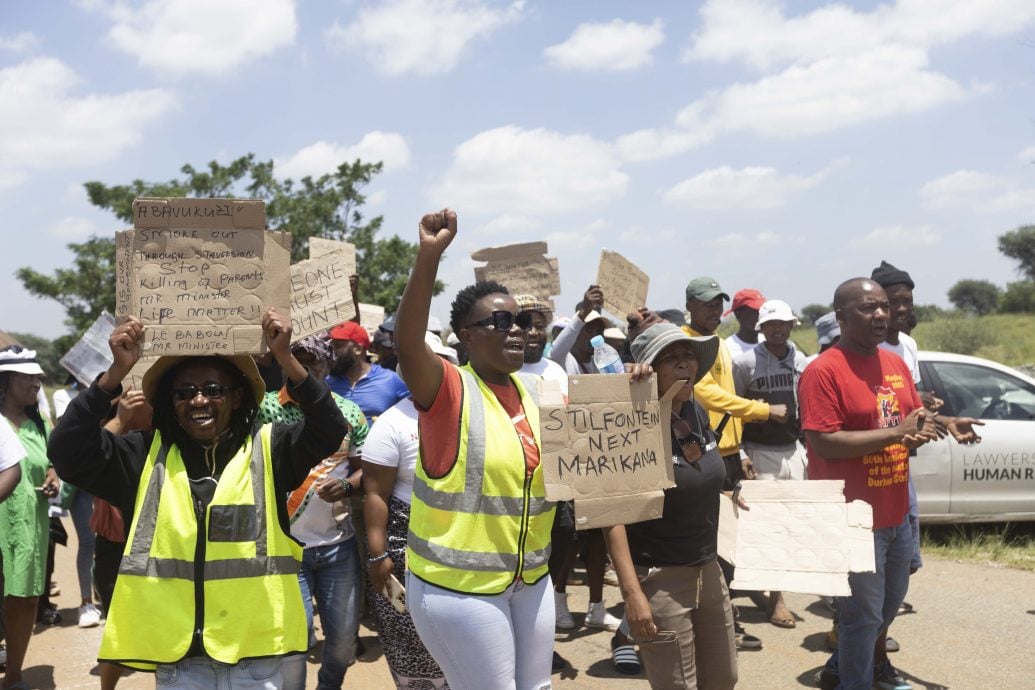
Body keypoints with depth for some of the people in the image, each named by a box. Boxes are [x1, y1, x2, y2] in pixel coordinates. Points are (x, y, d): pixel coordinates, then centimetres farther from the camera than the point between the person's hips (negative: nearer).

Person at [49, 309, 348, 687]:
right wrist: (117, 372, -15)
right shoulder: (146, 455, 4)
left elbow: (329, 430, -14)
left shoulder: (269, 448, 0)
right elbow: (68, 451, -5)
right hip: (175, 653, 2)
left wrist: (286, 359, -25)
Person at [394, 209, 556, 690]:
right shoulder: (451, 390, -15)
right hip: (459, 585, -6)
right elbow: (406, 344, -34)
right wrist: (429, 256, -44)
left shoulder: (537, 391, 4)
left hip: (530, 579, 7)